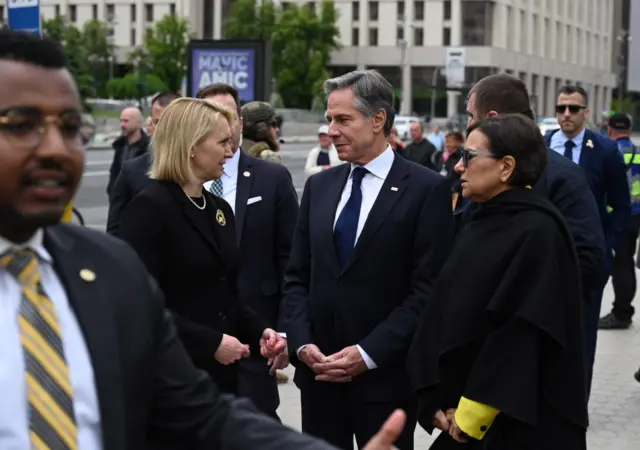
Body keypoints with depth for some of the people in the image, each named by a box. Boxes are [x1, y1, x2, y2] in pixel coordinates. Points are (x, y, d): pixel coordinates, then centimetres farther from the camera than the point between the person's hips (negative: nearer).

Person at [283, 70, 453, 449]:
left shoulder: (427, 189, -6)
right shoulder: (319, 186, 11)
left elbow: (428, 289, -10)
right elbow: (297, 277, 12)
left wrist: (369, 353, -15)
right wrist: (302, 343, -3)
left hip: (385, 375, -4)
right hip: (319, 373, 4)